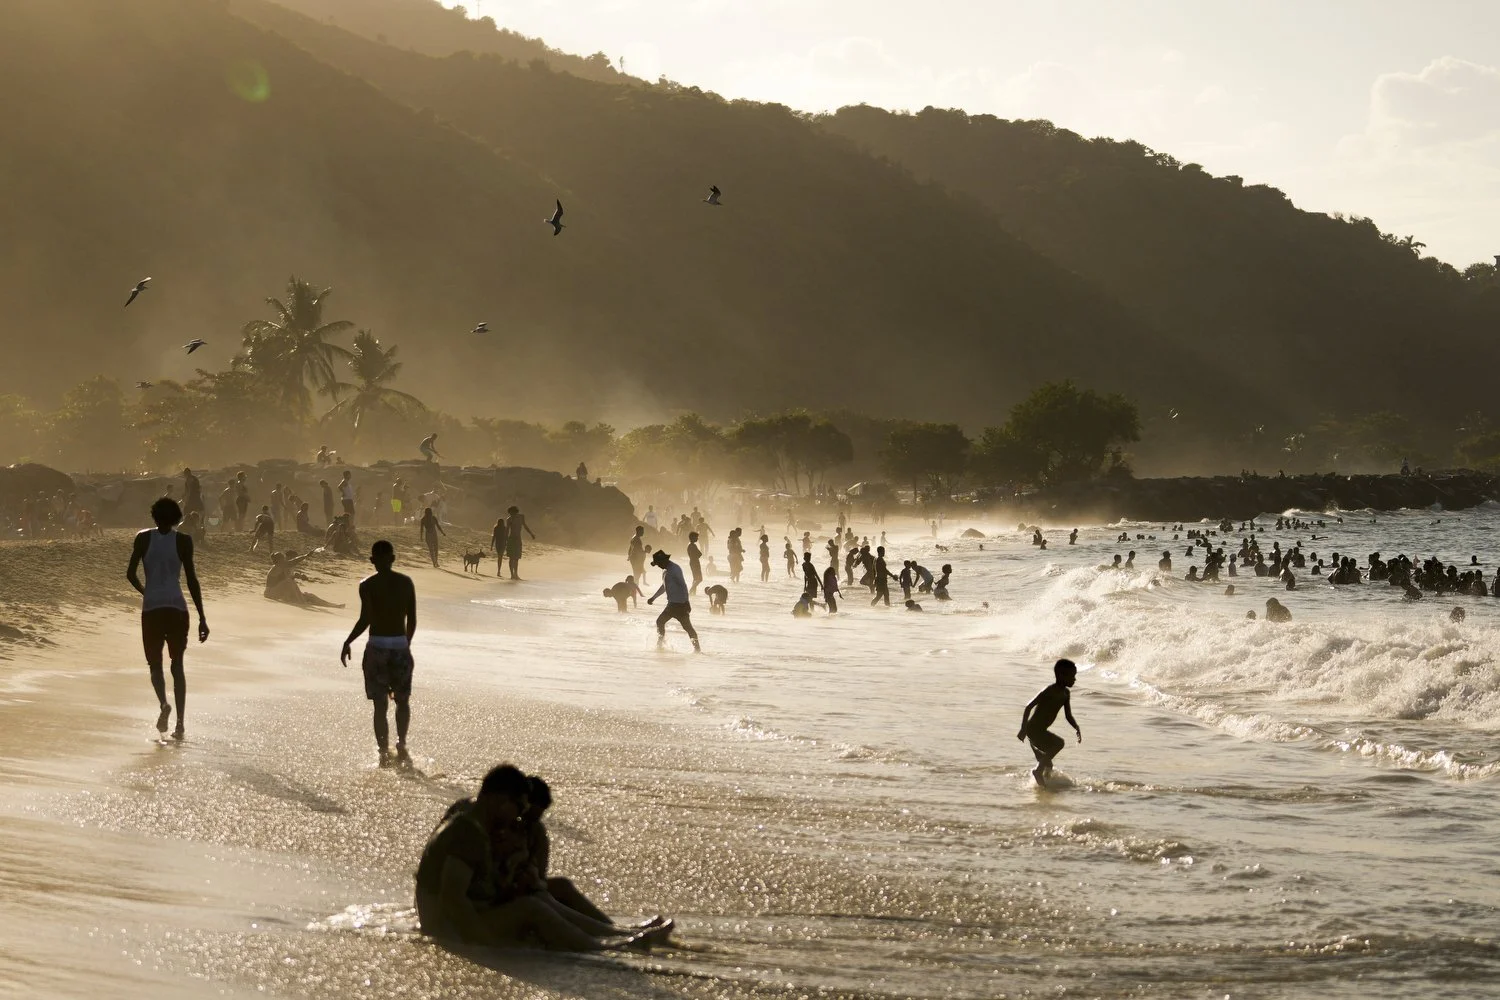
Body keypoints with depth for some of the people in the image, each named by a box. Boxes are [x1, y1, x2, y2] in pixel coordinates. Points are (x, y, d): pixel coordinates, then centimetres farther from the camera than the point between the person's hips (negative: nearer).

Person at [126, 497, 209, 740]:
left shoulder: (144, 538, 1)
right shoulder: (183, 541, -1)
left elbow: (130, 574, 0)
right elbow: (192, 580, -3)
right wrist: (202, 618, 0)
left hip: (151, 607, 0)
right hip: (177, 606, 0)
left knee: (155, 663, 10)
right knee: (177, 665, 9)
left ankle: (164, 703, -20)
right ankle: (180, 722, 3)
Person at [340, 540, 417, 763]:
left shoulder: (368, 585, -7)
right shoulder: (406, 583, 3)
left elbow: (366, 619, -15)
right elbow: (412, 620, 6)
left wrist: (347, 642, -3)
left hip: (377, 646, -2)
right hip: (401, 646, 2)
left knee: (380, 705, 5)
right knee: (402, 700, 20)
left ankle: (384, 753, 4)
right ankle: (401, 745, 9)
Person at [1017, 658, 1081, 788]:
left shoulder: (1065, 693, 8)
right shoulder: (1050, 691, -19)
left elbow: (1068, 715, 14)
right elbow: (1029, 707, -23)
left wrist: (1077, 728, -5)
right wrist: (1023, 729, -28)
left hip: (1041, 731, 10)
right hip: (1033, 730, -10)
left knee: (1047, 765, 16)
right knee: (1059, 743, -25)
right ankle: (1038, 771, -19)